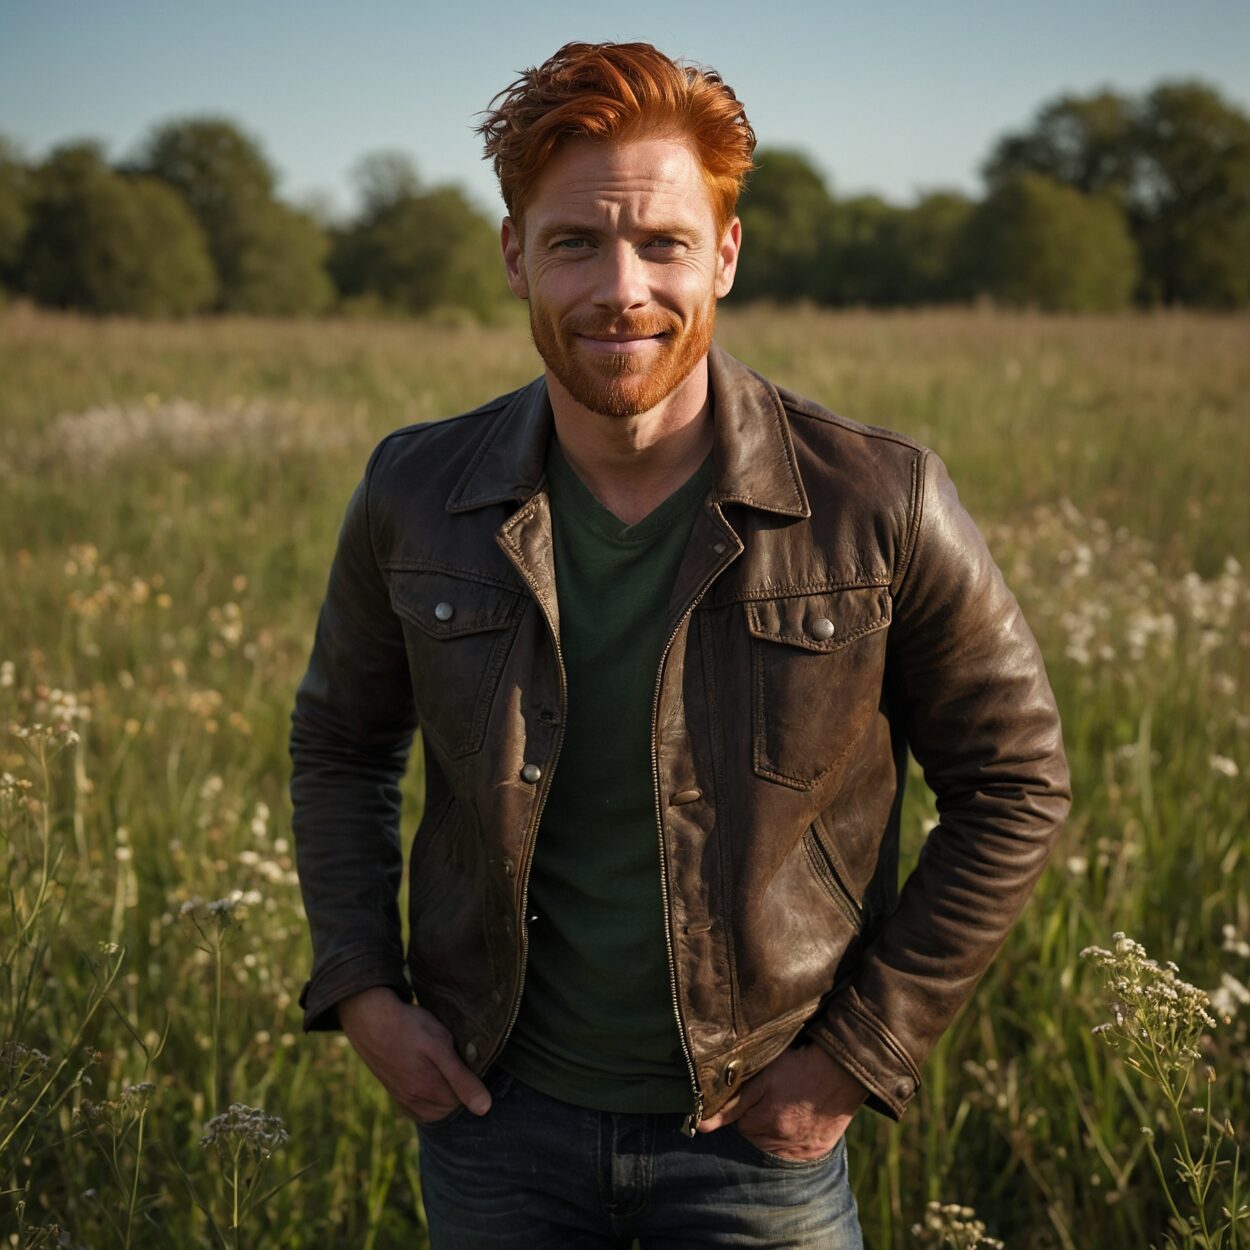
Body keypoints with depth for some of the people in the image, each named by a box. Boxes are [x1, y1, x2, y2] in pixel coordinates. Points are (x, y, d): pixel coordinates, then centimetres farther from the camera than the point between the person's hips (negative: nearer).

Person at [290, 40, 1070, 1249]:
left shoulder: (878, 505, -15)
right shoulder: (414, 497, -8)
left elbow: (1014, 785, -4)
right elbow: (338, 741, 10)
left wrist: (864, 1051, -6)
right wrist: (358, 989, -1)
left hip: (760, 1134, -2)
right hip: (497, 1110, 2)